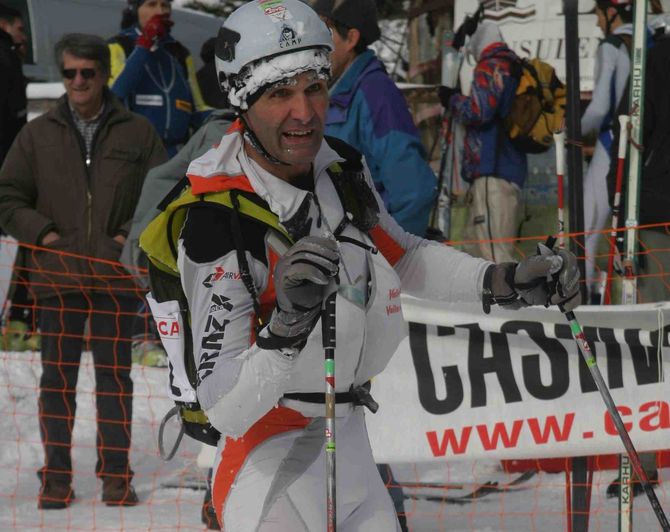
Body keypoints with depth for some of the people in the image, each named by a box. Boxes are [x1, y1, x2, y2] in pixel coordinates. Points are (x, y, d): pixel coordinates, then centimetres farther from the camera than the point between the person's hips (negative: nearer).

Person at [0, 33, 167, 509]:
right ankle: (57, 477, 9)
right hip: (57, 274, 1)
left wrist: (132, 236, -5)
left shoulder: (137, 133, 5)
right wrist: (42, 233, -4)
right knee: (58, 376, 3)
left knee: (115, 375, 3)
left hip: (117, 276, -1)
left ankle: (116, 474, 10)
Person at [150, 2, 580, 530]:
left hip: (348, 441, 8)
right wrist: (286, 328, -43)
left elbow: (405, 257, 17)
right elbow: (225, 409, -29)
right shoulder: (216, 223, -25)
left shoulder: (342, 167, -3)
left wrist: (502, 282, 6)